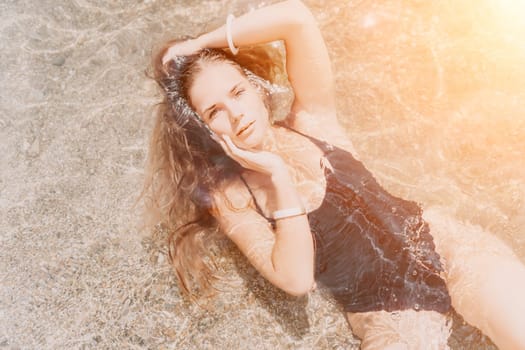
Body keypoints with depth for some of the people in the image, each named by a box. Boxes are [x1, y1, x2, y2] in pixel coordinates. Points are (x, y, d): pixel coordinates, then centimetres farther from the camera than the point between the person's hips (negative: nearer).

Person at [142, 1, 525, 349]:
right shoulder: (230, 199, -3)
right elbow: (297, 279, -16)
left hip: (444, 244, 1)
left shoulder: (310, 122, 1)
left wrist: (198, 44, -6)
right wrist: (279, 176, -19)